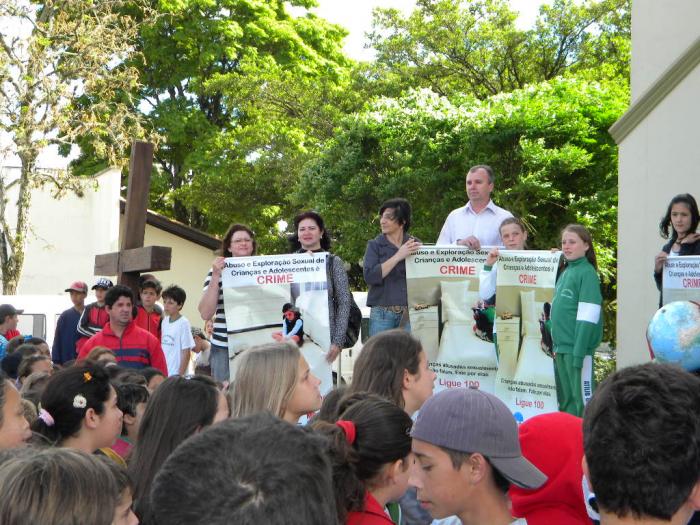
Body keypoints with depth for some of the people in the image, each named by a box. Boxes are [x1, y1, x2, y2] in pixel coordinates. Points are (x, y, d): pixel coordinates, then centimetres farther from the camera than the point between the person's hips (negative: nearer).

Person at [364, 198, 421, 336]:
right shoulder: (375, 245, 6)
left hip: (409, 313, 1)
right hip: (382, 313, -1)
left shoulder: (415, 244, 10)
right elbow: (369, 276, -9)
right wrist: (398, 256, -12)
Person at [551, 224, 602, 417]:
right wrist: (556, 344, 16)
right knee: (565, 399, 15)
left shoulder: (587, 273, -10)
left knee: (581, 397, -4)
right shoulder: (565, 272, 15)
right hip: (561, 346, 8)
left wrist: (579, 353, -20)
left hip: (578, 346, -8)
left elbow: (587, 318, -16)